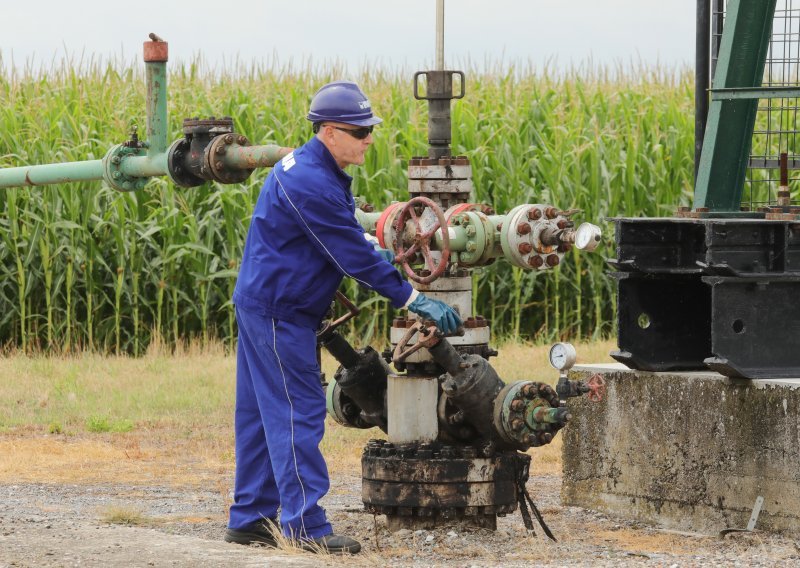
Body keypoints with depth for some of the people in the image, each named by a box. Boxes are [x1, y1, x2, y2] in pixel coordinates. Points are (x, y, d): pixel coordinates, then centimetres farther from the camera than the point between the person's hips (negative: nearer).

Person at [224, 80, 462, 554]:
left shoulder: (315, 169, 9)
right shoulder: (310, 183, -23)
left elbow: (342, 234, 24)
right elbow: (352, 255, -22)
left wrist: (370, 249, 4)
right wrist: (413, 300, -17)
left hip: (268, 306, 10)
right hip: (279, 313, -10)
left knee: (262, 414, 12)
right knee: (298, 413, -11)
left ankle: (250, 518, 17)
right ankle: (305, 525, -13)